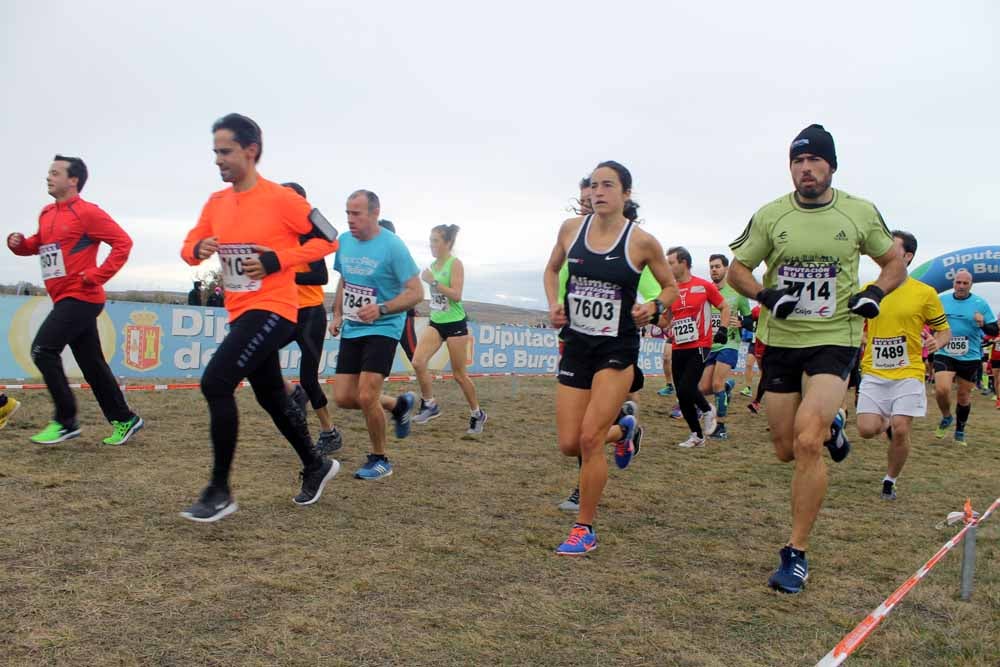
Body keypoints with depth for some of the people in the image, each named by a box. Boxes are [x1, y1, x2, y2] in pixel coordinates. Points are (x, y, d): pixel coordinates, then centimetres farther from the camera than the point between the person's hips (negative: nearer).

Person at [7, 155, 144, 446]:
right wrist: (19, 243, 4)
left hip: (80, 298, -8)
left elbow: (123, 242, -14)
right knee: (92, 364, 10)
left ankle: (65, 421, -3)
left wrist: (97, 275, -17)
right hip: (65, 299, 8)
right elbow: (38, 244, 26)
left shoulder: (87, 212, -10)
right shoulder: (47, 213, 14)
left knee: (43, 349, -13)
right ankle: (125, 420, 19)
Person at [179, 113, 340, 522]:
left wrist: (277, 260, -19)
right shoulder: (216, 202, 9)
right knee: (271, 398, 16)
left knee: (215, 383, -18)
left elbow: (327, 239, -10)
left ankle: (220, 492, -6)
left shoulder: (281, 198, -12)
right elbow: (189, 246, 14)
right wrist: (198, 250, -10)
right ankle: (316, 466, 36)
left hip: (272, 310, -8)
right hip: (241, 312, 8)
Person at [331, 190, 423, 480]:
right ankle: (399, 404, 30)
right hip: (351, 330, 7)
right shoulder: (344, 241, 4)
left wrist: (381, 309, -29)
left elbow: (416, 292, -16)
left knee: (366, 397, -15)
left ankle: (380, 459, 9)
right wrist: (337, 315, 9)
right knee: (343, 397, 4)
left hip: (383, 329, -7)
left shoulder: (393, 246, -15)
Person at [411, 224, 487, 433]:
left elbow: (456, 295, -21)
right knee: (418, 362, -14)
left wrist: (433, 281, -25)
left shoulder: (455, 264, -11)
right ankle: (430, 405, 4)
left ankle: (477, 414, 20)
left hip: (455, 324, -6)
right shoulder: (433, 265, 9)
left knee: (459, 375, 2)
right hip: (435, 323, 6)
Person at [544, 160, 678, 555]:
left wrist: (653, 308, -14)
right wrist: (554, 304, 1)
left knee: (590, 437, -12)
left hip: (618, 348, -4)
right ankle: (622, 430, 39)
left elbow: (670, 286, 6)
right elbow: (552, 270, 19)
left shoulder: (642, 241, -8)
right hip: (576, 345, 4)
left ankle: (585, 529, 7)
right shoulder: (571, 229, 1)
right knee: (569, 444, 4)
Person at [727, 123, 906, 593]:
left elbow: (895, 264, 13)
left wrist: (874, 294, -8)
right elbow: (737, 269, 6)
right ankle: (829, 427, 46)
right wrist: (765, 295, -14)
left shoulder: (861, 213, 0)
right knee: (786, 451, 9)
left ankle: (797, 554, -4)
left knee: (806, 442, -19)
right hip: (780, 341, 2)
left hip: (834, 341, -2)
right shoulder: (770, 215, -1)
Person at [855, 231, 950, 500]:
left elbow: (944, 330, 5)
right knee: (867, 429, -9)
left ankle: (890, 481, 17)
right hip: (873, 373, 2)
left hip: (908, 373, -2)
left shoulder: (925, 293, -2)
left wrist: (937, 342, -16)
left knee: (900, 432, -7)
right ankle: (886, 423, 28)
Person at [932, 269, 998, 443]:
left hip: (970, 357, 0)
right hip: (944, 354, 0)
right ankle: (946, 418, 12)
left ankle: (960, 431, 31)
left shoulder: (980, 303, -3)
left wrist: (983, 324, -22)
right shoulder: (942, 300, 1)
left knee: (964, 396, 11)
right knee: (941, 389, -18)